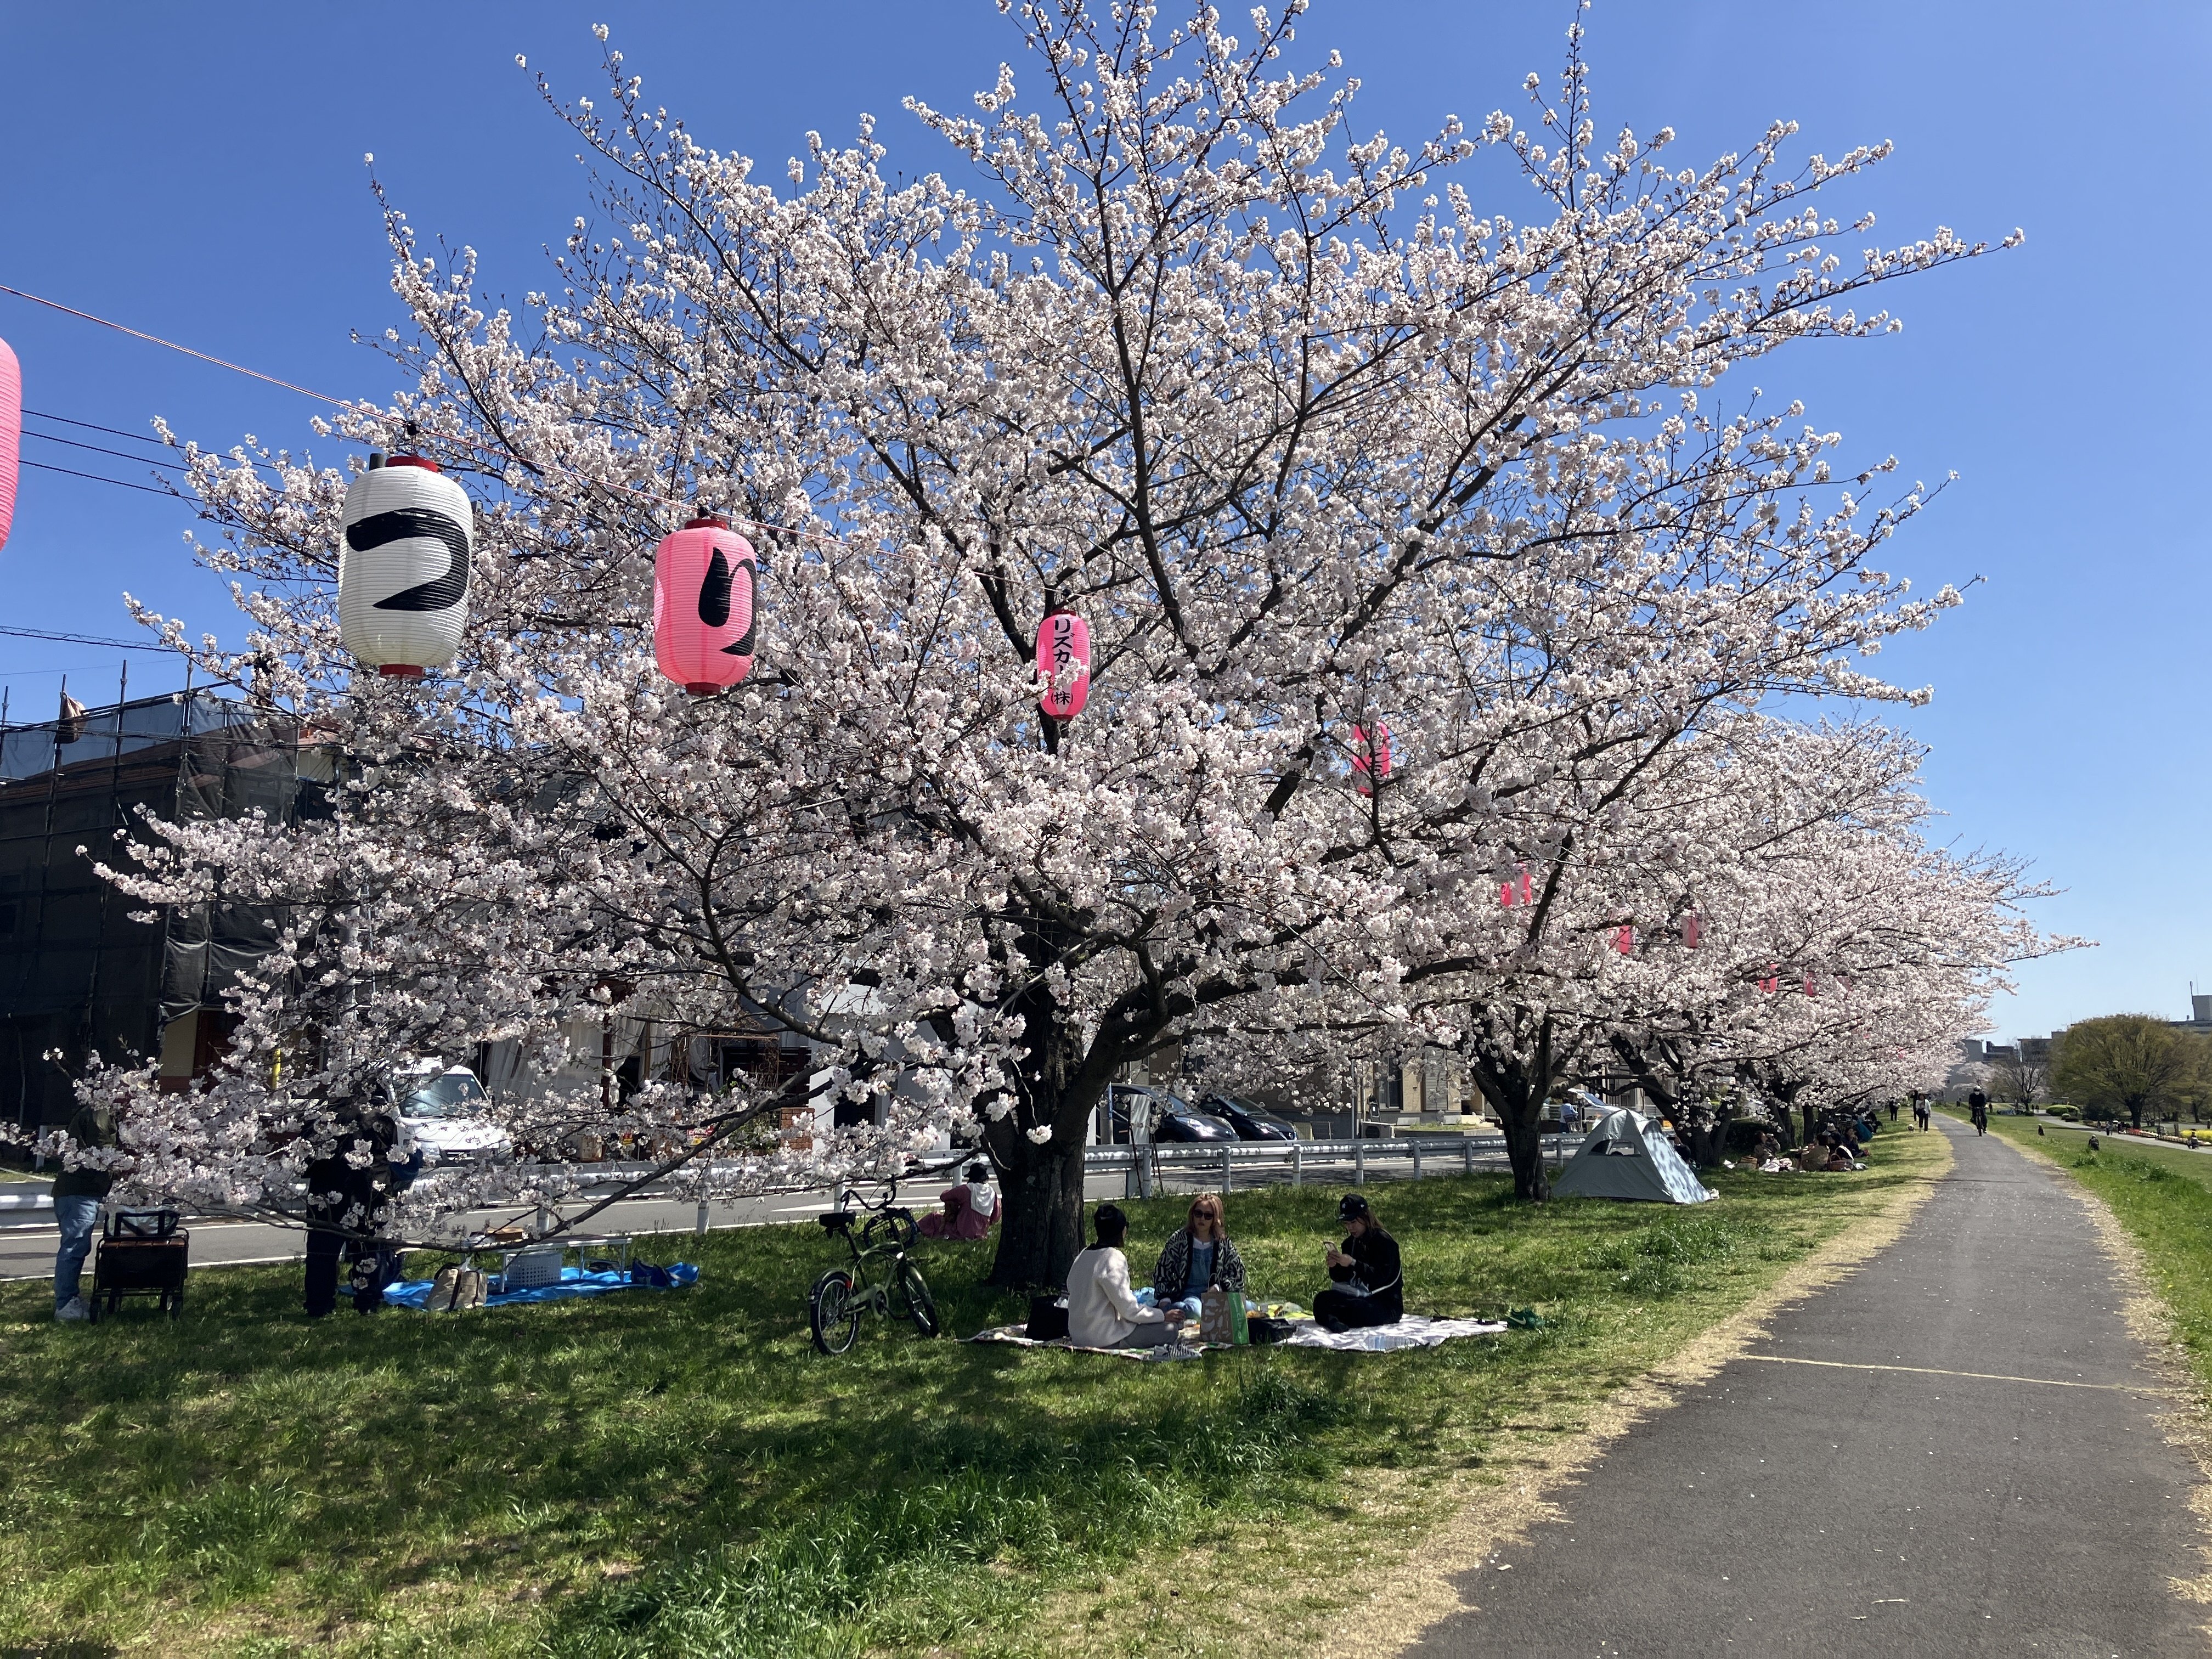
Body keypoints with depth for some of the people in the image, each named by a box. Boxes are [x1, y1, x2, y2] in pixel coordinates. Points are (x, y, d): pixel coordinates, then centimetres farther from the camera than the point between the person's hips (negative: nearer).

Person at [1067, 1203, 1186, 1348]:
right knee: (1170, 1329, -8)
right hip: (1105, 1339, -9)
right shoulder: (1114, 1258, -17)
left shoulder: (1083, 1256, 9)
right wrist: (1163, 1315, -3)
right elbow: (1129, 1309, -17)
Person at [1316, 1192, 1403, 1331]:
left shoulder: (1384, 1241, -10)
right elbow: (1340, 1278, 13)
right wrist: (1334, 1267, -10)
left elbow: (1381, 1276, -23)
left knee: (1354, 1308, -39)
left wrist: (1353, 1263, -33)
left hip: (1388, 1305, -7)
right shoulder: (1351, 1242, 12)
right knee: (1321, 1299, -19)